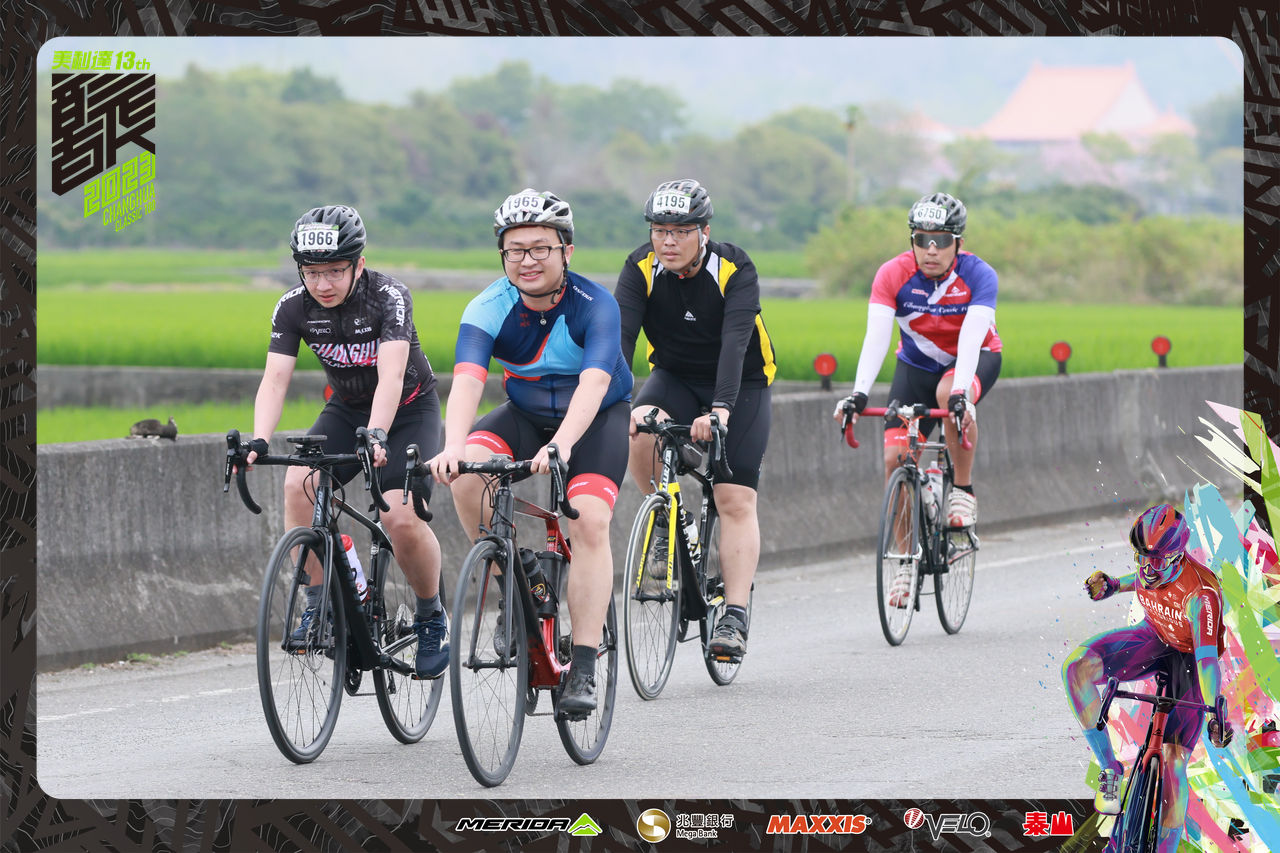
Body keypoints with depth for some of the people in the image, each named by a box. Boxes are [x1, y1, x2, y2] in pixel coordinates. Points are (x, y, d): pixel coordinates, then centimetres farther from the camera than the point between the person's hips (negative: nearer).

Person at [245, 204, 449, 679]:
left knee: (401, 518, -23)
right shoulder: (294, 307, -15)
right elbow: (275, 379, -22)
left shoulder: (388, 297, -27)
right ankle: (318, 605, -11)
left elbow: (391, 375, -39)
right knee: (299, 485, -24)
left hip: (409, 411, -4)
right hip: (346, 409, 4)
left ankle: (432, 618, 3)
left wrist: (377, 435, -55)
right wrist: (258, 442, -39)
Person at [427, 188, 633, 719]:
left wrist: (560, 445, -58)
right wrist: (453, 447, -53)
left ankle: (583, 671, -22)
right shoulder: (490, 309, -20)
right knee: (465, 474, -26)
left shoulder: (594, 305, -26)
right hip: (527, 415, 3)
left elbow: (593, 383, -41)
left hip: (598, 418, -3)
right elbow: (467, 381, -34)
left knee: (589, 520, -25)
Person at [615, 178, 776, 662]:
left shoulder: (735, 270, -24)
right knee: (639, 431, -30)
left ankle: (735, 618, -11)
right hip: (675, 377, 2)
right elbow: (619, 337, -27)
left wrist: (720, 409, -52)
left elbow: (736, 343, -37)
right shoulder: (641, 269, -17)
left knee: (735, 501, -11)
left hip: (741, 385, -2)